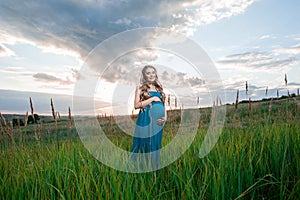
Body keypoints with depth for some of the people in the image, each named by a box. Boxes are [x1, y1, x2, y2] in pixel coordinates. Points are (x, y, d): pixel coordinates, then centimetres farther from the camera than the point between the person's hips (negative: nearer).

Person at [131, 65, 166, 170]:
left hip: (158, 120, 5)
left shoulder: (159, 87, 16)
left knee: (156, 143, 10)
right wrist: (152, 99, -10)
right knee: (146, 143, 0)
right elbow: (136, 105, -8)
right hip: (146, 119, -4)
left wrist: (165, 116, 2)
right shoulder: (140, 88, 3)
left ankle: (155, 167, 21)